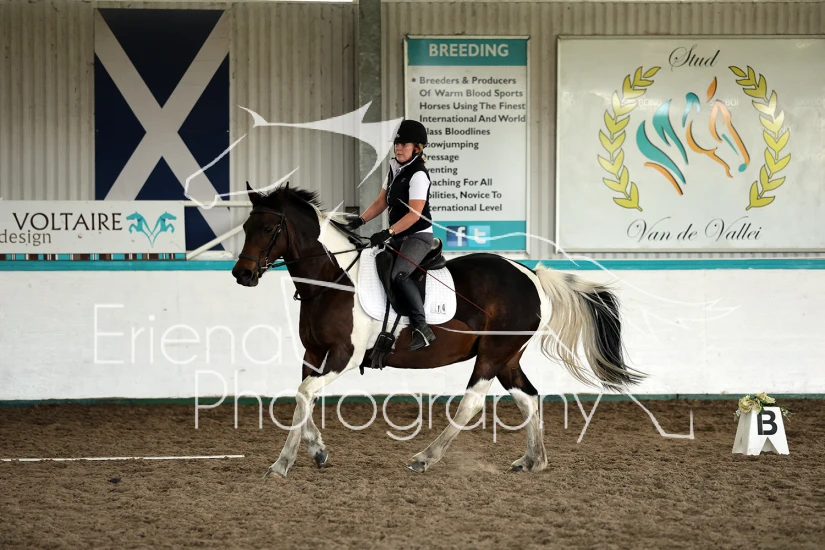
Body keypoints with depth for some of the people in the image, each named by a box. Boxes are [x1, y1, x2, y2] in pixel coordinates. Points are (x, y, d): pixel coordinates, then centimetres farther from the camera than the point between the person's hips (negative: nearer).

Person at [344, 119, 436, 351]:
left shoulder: (418, 175, -16)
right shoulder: (395, 170, 11)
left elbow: (414, 214, -23)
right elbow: (381, 203, 16)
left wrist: (387, 233, -27)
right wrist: (359, 221, 5)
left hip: (418, 236, -10)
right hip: (398, 237, 10)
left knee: (398, 275, -29)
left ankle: (422, 329, -29)